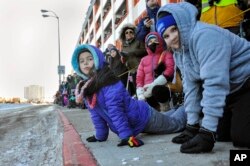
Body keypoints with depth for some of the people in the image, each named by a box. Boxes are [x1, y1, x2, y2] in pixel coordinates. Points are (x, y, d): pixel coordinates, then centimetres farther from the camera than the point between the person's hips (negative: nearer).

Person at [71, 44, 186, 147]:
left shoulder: (109, 82, -27)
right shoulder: (86, 88, -2)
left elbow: (115, 111, -32)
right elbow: (96, 114, 3)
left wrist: (126, 135, -33)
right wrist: (100, 136, 4)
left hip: (142, 117, -8)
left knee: (175, 124, 12)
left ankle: (185, 110, 39)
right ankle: (175, 111, 56)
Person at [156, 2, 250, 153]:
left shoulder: (203, 35, -28)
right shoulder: (178, 52, 1)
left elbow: (214, 83, -34)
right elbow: (191, 85, 1)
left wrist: (207, 132, -33)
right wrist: (192, 125, -4)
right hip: (232, 90, 8)